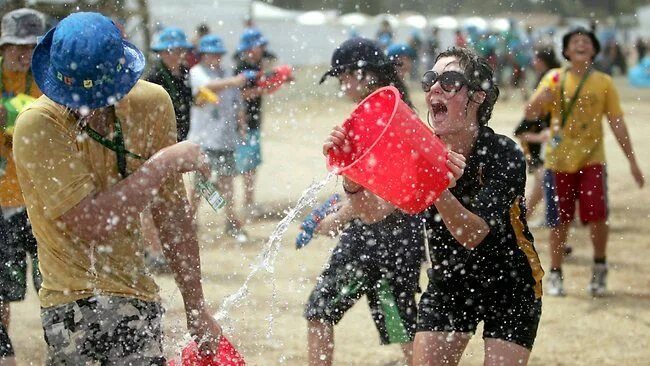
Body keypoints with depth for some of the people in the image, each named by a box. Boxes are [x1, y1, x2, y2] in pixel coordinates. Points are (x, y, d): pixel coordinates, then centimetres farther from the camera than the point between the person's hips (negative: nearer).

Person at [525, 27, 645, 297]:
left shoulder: (603, 83, 2)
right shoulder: (555, 79, 3)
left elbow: (617, 124, 5)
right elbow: (530, 114, -1)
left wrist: (632, 161, 2)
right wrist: (542, 96, -21)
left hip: (591, 159, -1)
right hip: (559, 160, 1)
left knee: (597, 214, -15)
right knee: (560, 220, 3)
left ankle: (599, 266, 8)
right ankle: (555, 275, 19)